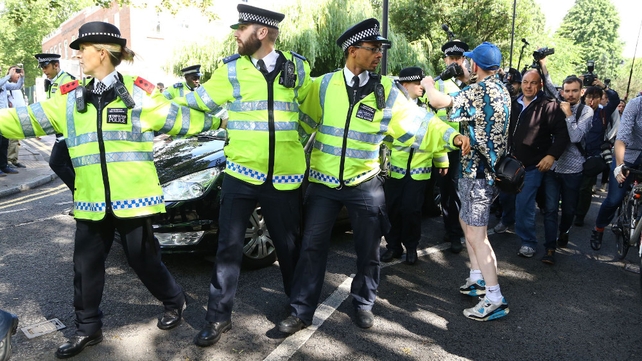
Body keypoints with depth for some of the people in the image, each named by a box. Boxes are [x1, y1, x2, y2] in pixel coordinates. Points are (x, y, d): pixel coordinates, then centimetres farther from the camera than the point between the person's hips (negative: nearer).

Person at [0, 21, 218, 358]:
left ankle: (174, 301, 34)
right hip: (91, 200, 5)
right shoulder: (71, 99, 9)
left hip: (131, 197, -4)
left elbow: (178, 118, 5)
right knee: (86, 265, 11)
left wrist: (216, 121, 9)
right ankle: (88, 328, 30)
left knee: (144, 259, 7)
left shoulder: (138, 93, -3)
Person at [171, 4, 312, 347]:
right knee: (228, 246, 3)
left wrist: (304, 149, 16)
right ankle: (219, 316, 19)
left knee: (289, 245, 13)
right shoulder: (231, 70, 0)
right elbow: (200, 100, 9)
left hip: (284, 176, 1)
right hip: (241, 172, 0)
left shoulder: (297, 67, 3)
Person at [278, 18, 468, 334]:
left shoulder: (385, 91, -1)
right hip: (322, 181, 0)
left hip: (364, 184, 1)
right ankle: (301, 311, 20)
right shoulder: (323, 85, -1)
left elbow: (418, 122, -2)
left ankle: (363, 304, 33)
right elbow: (303, 122, 7)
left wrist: (450, 136, -12)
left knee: (368, 250, 11)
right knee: (312, 247, 5)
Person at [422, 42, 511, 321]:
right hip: (491, 168, 10)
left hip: (478, 171, -10)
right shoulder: (502, 90, 12)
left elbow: (438, 101, -23)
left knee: (476, 234, -7)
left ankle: (495, 300, -3)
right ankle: (478, 279, 31)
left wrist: (428, 85, -1)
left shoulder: (478, 91, -19)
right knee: (467, 221, 22)